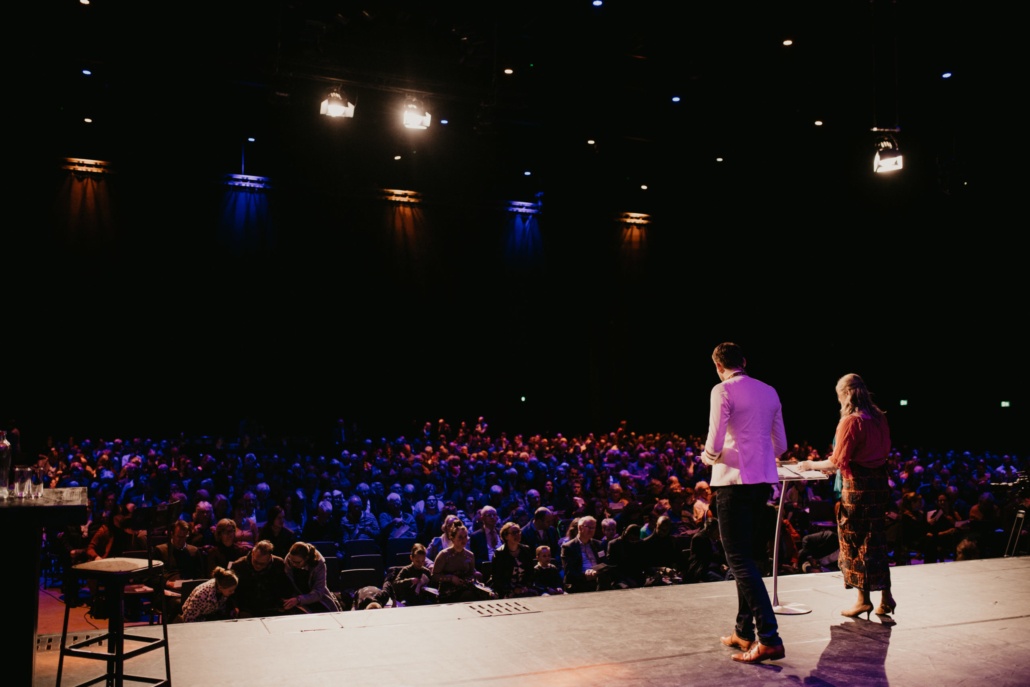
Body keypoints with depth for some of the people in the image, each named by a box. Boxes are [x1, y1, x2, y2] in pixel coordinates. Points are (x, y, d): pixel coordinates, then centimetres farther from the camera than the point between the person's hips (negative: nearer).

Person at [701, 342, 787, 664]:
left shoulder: (722, 391, -10)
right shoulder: (769, 392, 11)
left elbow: (714, 446, -16)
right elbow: (780, 446, 13)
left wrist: (707, 457, 5)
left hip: (734, 481, -7)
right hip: (763, 480, 7)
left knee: (739, 559, -4)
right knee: (747, 556, 16)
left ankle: (769, 639, -10)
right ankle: (744, 632, 23)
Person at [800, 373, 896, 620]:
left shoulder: (850, 421, -15)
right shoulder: (879, 418, 8)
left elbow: (837, 461, -16)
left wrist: (811, 465, -1)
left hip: (857, 486, -8)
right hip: (879, 483, 8)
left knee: (854, 542, 3)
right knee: (876, 541, 14)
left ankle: (863, 599, 9)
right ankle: (885, 598, 18)